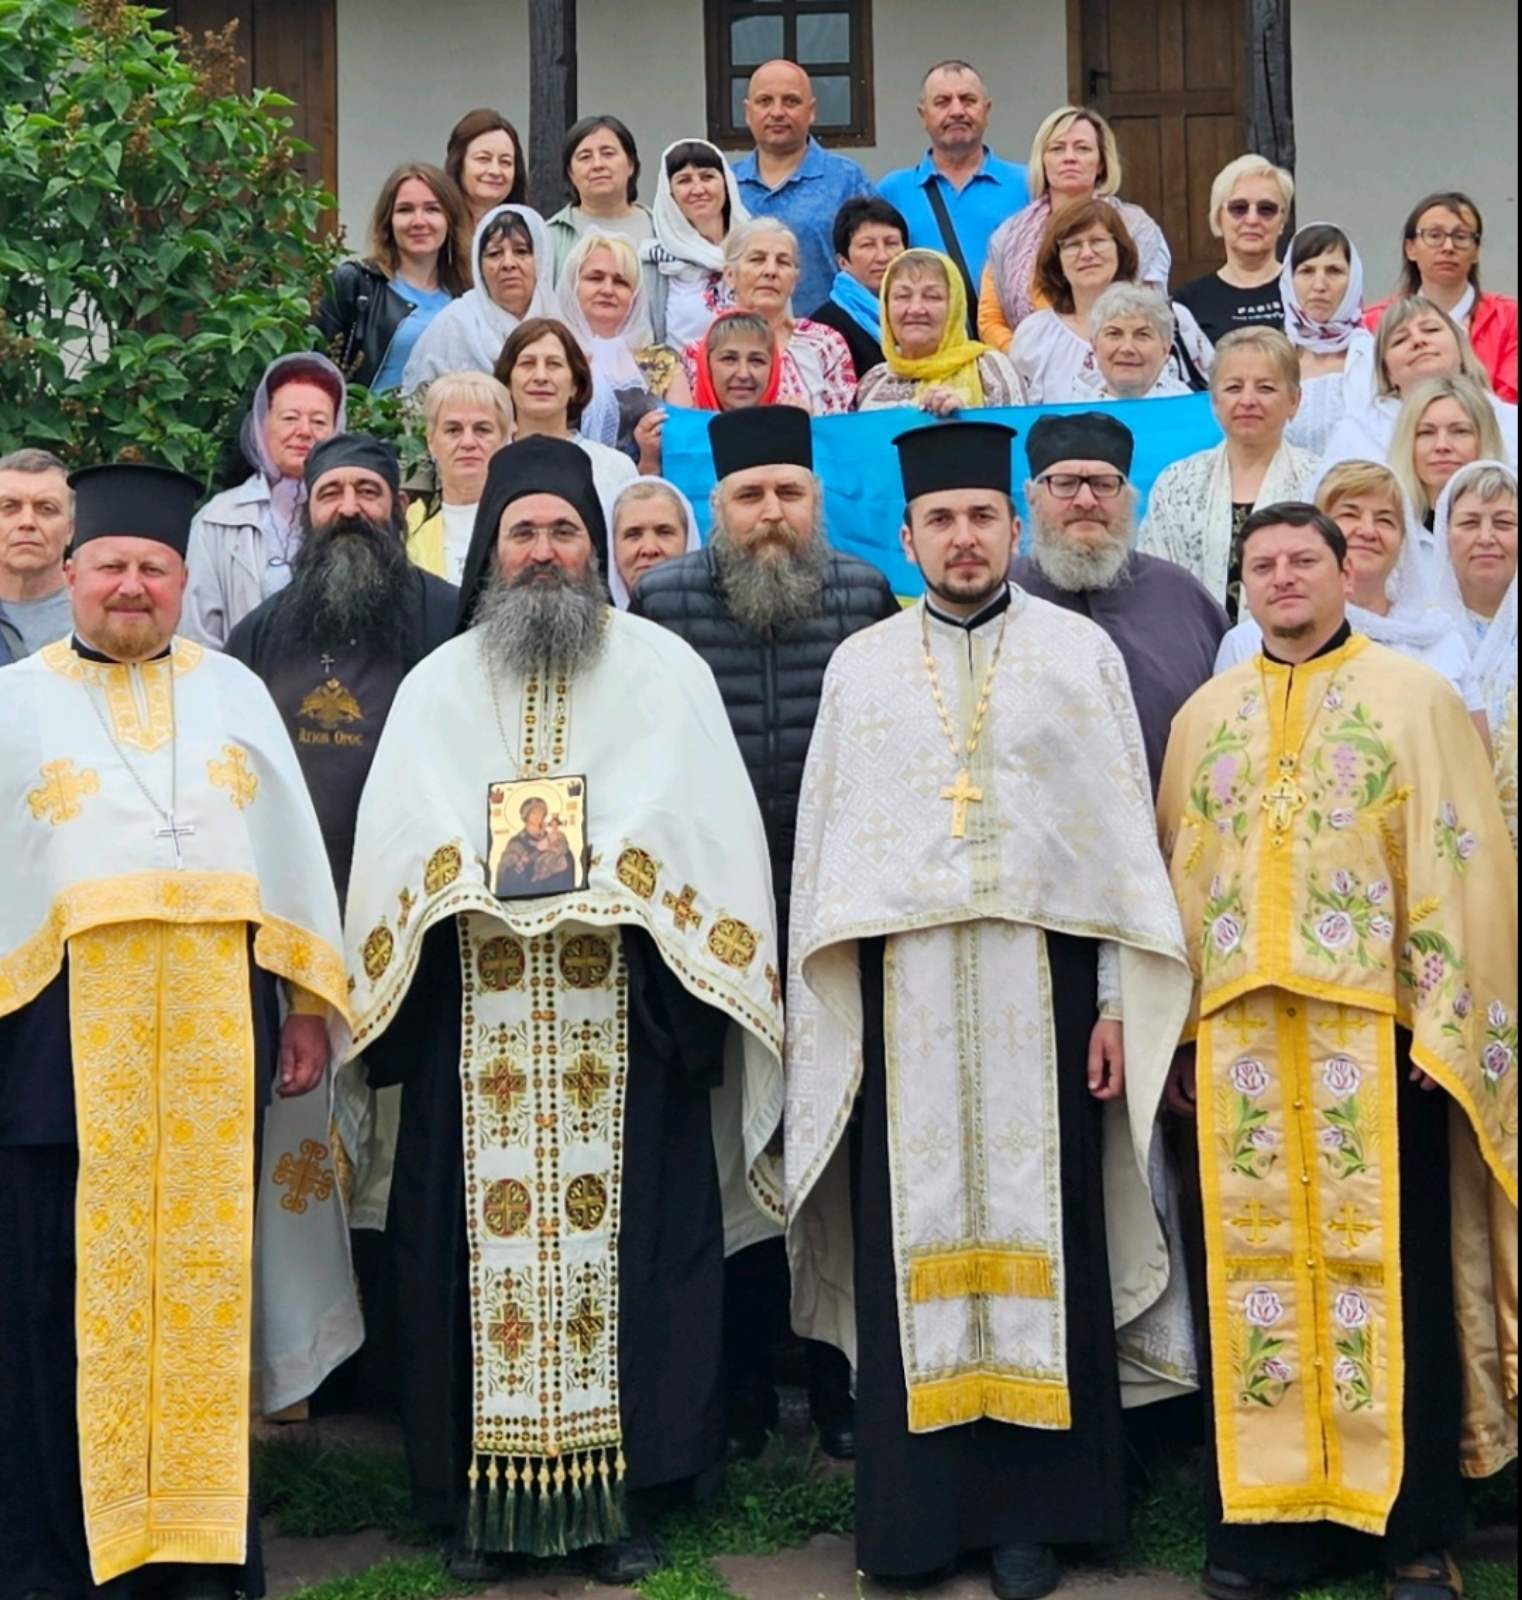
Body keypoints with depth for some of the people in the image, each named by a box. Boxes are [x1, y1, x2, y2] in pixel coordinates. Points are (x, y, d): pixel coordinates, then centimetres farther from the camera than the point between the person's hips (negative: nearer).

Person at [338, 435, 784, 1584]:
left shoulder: (665, 669, 9)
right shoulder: (438, 685, 14)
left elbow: (708, 826, 2)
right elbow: (397, 842, 8)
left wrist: (616, 875, -10)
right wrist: (477, 876, -7)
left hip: (624, 1005, -1)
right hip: (474, 1012, 2)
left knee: (626, 1239, -1)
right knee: (483, 1241, 2)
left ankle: (626, 1489, 10)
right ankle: (482, 1494, 12)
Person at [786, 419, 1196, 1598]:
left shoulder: (1082, 653, 6)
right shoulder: (859, 667, 10)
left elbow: (1123, 832, 3)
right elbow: (825, 841, 10)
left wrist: (1116, 1000, -3)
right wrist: (824, 1006, 3)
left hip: (1040, 983, -1)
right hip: (904, 989, 1)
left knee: (1038, 1231, 2)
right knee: (912, 1242, 2)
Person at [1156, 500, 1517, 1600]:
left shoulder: (1415, 697, 4)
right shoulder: (1205, 715, 13)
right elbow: (1180, 878, 13)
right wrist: (1176, 1031, 7)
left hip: (1375, 1024, -3)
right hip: (1241, 1032, 3)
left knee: (1394, 1267, 2)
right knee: (1258, 1265, 6)